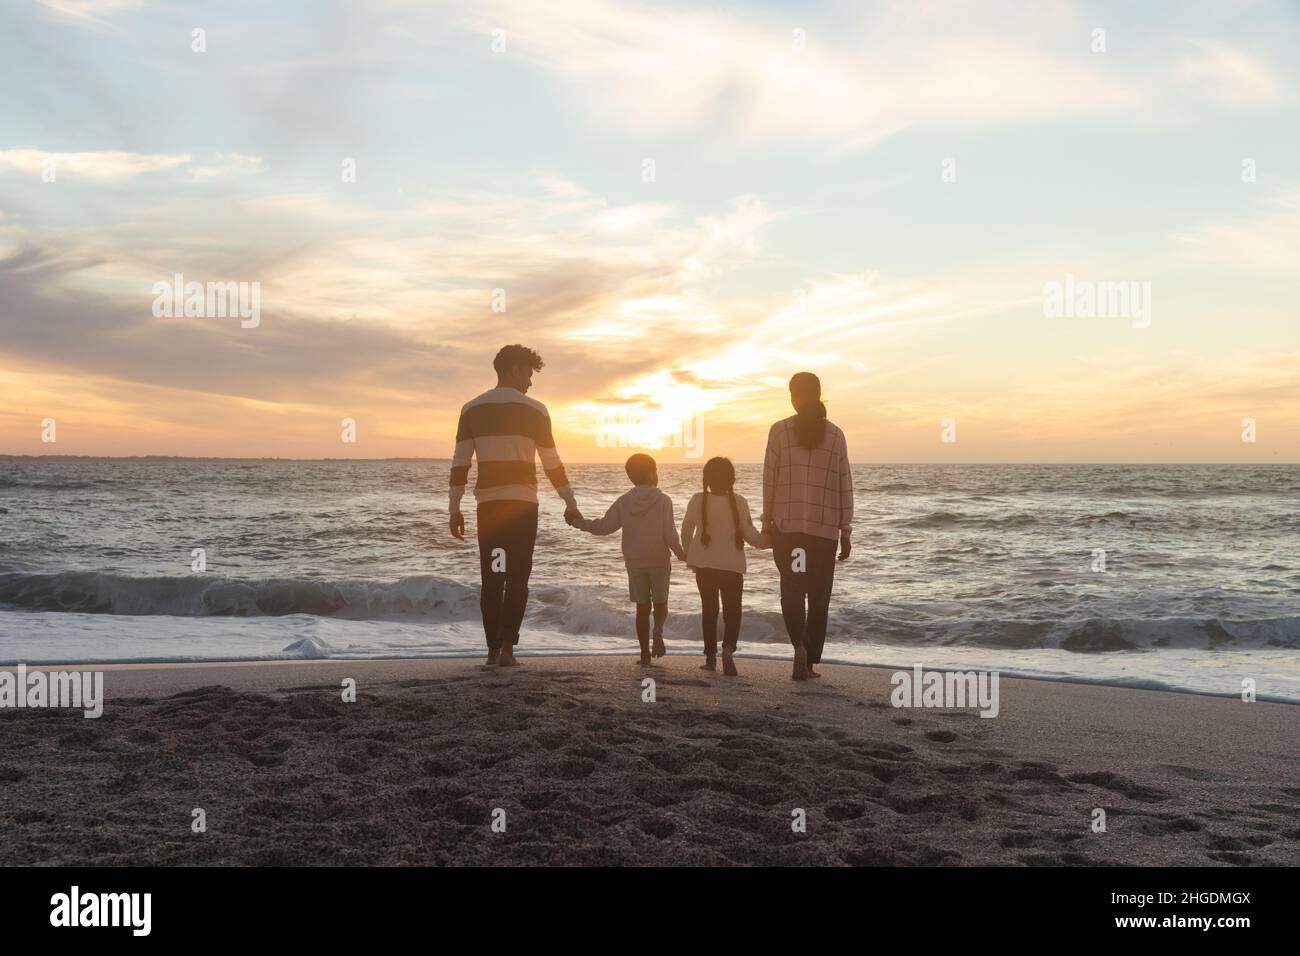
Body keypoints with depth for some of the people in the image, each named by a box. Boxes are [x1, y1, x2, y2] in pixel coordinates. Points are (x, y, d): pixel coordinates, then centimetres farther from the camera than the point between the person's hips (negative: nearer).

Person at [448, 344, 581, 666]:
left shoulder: (471, 409, 6)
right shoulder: (534, 410, -1)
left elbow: (459, 463, 2)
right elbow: (552, 463, -1)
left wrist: (455, 508, 6)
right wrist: (571, 503, 8)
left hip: (487, 502, 2)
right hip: (522, 502, -2)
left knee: (491, 578, 9)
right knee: (517, 577, 2)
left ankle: (493, 649, 8)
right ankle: (507, 647, -7)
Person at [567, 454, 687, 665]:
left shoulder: (624, 501, -1)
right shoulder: (663, 500, -9)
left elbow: (604, 526, -1)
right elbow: (670, 535, -11)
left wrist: (578, 522, 14)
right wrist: (681, 554, 5)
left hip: (634, 562, 2)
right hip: (659, 560, -2)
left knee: (642, 606, 9)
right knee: (660, 602, 10)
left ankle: (645, 653, 7)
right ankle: (658, 629, -22)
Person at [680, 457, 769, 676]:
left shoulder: (698, 501, -3)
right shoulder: (739, 502, -8)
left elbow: (686, 530, 7)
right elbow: (750, 534, -8)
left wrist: (689, 554, 21)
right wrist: (769, 541, 5)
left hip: (704, 564, 2)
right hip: (732, 565, -2)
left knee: (709, 609, 12)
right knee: (732, 610, 3)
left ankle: (710, 656, 13)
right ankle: (728, 648, -21)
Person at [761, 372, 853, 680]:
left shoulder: (780, 431, -2)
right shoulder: (835, 435, 3)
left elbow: (769, 481, -3)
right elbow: (844, 487, 4)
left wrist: (766, 523, 6)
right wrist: (845, 532, 10)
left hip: (787, 527, -1)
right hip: (826, 529, 1)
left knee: (792, 590, 5)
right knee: (819, 596, 11)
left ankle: (800, 645, -19)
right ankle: (811, 662, 12)